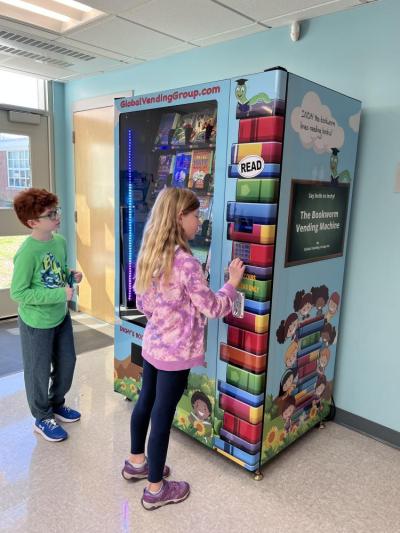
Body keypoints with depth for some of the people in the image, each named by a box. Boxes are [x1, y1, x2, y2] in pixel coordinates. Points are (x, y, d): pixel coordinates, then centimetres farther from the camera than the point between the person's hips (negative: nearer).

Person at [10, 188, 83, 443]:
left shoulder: (60, 241, -4)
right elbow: (18, 292, -23)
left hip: (61, 316, 7)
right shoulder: (27, 252, -26)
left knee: (67, 362, 21)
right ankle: (42, 419, 36)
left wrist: (72, 276, -10)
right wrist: (60, 294, -26)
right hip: (36, 323, -7)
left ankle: (57, 404, 47)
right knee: (39, 371, 13)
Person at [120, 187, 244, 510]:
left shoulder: (149, 255, 0)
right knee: (163, 415, 6)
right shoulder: (186, 263, -25)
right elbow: (213, 308, -17)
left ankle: (136, 462, 45)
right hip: (176, 353, -8)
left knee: (146, 402, 23)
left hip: (152, 345, 8)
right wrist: (233, 283, -4)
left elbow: (142, 304, 9)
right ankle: (156, 489, 26)